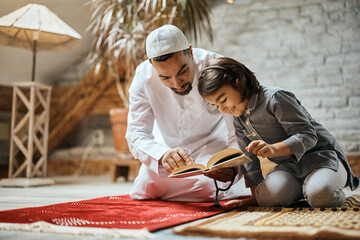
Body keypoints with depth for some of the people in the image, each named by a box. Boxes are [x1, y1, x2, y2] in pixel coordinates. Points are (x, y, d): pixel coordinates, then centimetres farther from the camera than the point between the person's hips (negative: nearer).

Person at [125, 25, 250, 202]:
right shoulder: (143, 76, -23)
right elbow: (136, 135, -26)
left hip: (212, 144, -2)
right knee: (141, 193, -8)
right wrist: (163, 156, -49)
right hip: (167, 146, 3)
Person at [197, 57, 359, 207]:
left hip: (321, 156, -6)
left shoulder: (274, 98, -16)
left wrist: (273, 149, -38)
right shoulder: (239, 120, 8)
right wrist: (255, 197, 8)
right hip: (288, 166, 6)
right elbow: (250, 160, 14)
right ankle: (302, 188, 2)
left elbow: (307, 135, -21)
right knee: (268, 195, -28)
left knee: (320, 195, -38)